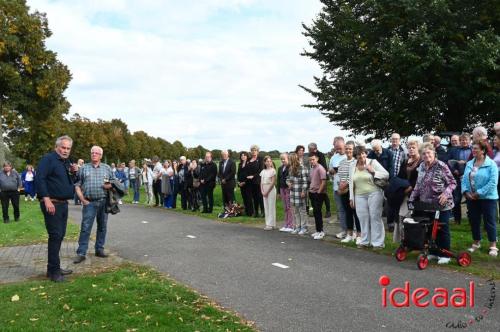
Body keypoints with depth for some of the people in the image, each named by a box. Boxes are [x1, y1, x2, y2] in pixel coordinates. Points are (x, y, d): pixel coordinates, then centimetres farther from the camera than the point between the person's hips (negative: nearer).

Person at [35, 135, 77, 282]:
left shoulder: (67, 162, 16)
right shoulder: (48, 159, -10)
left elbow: (70, 182, 24)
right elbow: (39, 179, -20)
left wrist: (73, 173, 2)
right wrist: (47, 199, -27)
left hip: (63, 204, 9)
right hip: (52, 204, -9)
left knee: (60, 235, 13)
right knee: (55, 235, -9)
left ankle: (55, 267, 22)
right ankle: (53, 270, -1)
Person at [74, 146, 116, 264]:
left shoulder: (107, 168, 10)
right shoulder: (84, 168, 6)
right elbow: (77, 185, 4)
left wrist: (110, 185, -9)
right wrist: (83, 200, -5)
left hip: (104, 202, 2)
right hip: (89, 202, -2)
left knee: (102, 227, 9)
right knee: (85, 228, -5)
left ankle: (99, 249, 20)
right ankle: (81, 253, -1)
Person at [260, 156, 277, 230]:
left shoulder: (273, 170, -5)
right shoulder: (263, 171, 11)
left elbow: (273, 182, -11)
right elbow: (261, 182, 10)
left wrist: (267, 191, -13)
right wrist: (262, 191, -3)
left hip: (271, 190, -5)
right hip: (264, 191, 5)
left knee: (271, 207, -4)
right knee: (266, 207, 6)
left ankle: (271, 224, -1)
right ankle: (268, 224, 12)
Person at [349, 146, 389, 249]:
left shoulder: (373, 162, -4)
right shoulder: (352, 166, 8)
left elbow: (386, 175, -6)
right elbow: (351, 183, 14)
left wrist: (373, 171, -18)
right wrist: (351, 198, 12)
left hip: (374, 193, -4)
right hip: (360, 195, 4)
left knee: (375, 217, -1)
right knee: (363, 219, 8)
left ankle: (378, 242, 7)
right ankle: (364, 241, 21)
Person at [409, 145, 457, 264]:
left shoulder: (441, 166, -12)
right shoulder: (421, 167, 8)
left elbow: (452, 183, -10)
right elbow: (418, 185, 16)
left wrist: (446, 194, -25)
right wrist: (412, 198, 11)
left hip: (442, 205, -6)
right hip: (427, 205, 6)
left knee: (442, 229, 4)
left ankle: (445, 254, 15)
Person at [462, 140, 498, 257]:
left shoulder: (491, 164, -10)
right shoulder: (469, 164, 7)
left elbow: (493, 182, -18)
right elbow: (464, 179, 6)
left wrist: (479, 193, -18)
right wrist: (466, 192, -10)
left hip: (487, 198, -5)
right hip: (471, 198, 5)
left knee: (489, 222, 3)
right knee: (473, 221, 13)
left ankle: (493, 246, 14)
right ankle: (476, 243, 29)